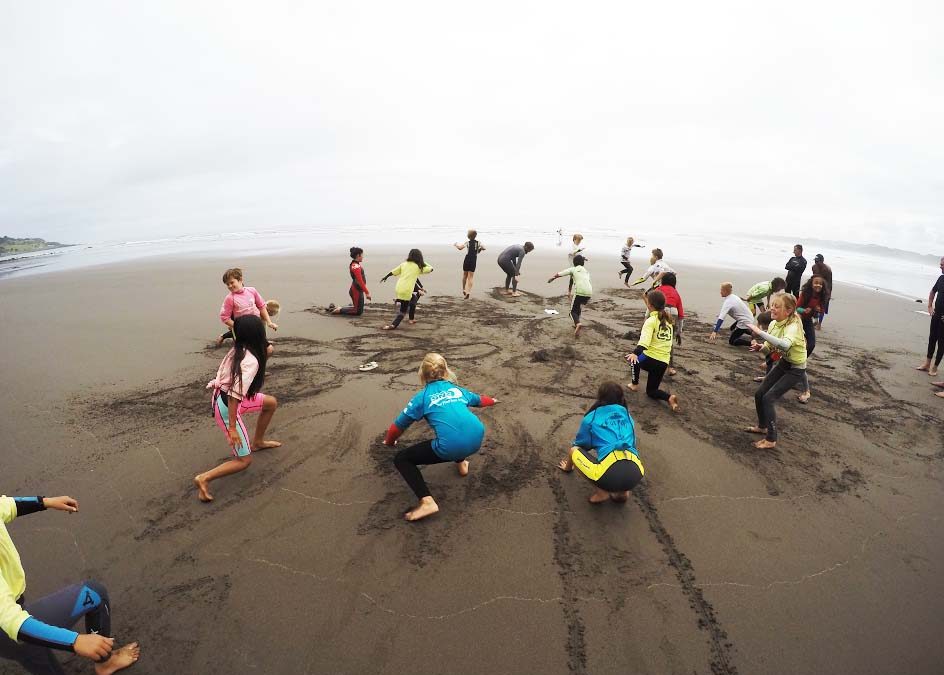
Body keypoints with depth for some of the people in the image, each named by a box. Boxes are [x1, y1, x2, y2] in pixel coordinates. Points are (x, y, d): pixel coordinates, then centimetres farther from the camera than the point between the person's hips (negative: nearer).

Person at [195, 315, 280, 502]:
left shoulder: (237, 350, -3)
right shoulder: (251, 361, -27)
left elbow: (221, 373, 9)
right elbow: (235, 395, -29)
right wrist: (232, 428, -24)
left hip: (222, 395, 8)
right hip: (226, 407, -8)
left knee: (271, 403, 21)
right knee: (244, 460, 1)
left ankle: (258, 442, 37)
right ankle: (204, 478, -3)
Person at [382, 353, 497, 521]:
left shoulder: (422, 396, 11)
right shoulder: (457, 389, 23)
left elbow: (400, 424, 18)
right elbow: (479, 400, 44)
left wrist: (389, 441, 40)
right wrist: (492, 400, 68)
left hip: (450, 448, -6)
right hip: (477, 440, 6)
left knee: (401, 459, 10)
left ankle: (427, 502, -5)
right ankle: (461, 463, 40)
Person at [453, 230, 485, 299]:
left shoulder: (467, 242, -3)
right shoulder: (478, 242, 3)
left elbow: (460, 248, -16)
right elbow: (484, 248, 10)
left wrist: (456, 245, 3)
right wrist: (479, 249, 30)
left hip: (466, 260, -1)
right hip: (473, 262, 1)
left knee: (465, 275, 19)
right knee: (470, 278, 0)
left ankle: (464, 290, 27)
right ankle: (468, 292, -15)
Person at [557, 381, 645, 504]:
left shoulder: (591, 418, 14)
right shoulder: (628, 416, 25)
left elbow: (580, 445, 29)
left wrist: (568, 466, 52)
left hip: (610, 475, -5)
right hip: (635, 473, 5)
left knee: (574, 451, 21)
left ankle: (602, 491, 11)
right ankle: (622, 491, 17)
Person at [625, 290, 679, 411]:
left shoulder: (651, 320, -9)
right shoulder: (668, 320, 12)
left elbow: (644, 340, -26)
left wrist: (635, 353, -38)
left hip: (651, 359, -6)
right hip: (664, 362, 6)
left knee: (634, 360, 30)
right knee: (651, 391, 18)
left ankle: (635, 385, 28)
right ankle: (669, 397, -8)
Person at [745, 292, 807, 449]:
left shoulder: (793, 327, -31)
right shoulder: (774, 324, -8)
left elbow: (785, 345, -54)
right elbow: (768, 349, 1)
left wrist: (760, 332, -52)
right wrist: (760, 347, -21)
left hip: (795, 369, -8)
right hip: (782, 363, 8)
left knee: (768, 398, -13)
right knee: (759, 394, 10)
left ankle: (771, 440, 0)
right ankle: (762, 426, 34)